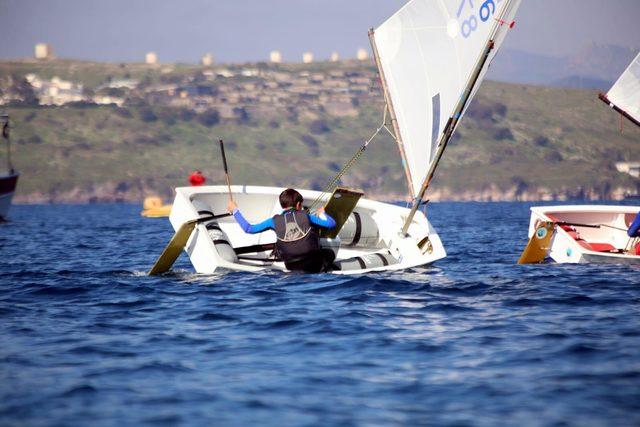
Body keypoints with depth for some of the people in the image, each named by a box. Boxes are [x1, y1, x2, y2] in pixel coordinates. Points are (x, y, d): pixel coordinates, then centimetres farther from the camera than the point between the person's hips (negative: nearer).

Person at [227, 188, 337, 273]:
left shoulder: (275, 221, 2)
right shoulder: (305, 216, 1)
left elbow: (249, 229, 6)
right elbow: (331, 224, 6)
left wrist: (235, 211, 19)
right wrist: (322, 214, 29)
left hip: (292, 267, 2)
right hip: (314, 264, -2)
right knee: (329, 253, 31)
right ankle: (319, 272, 7)